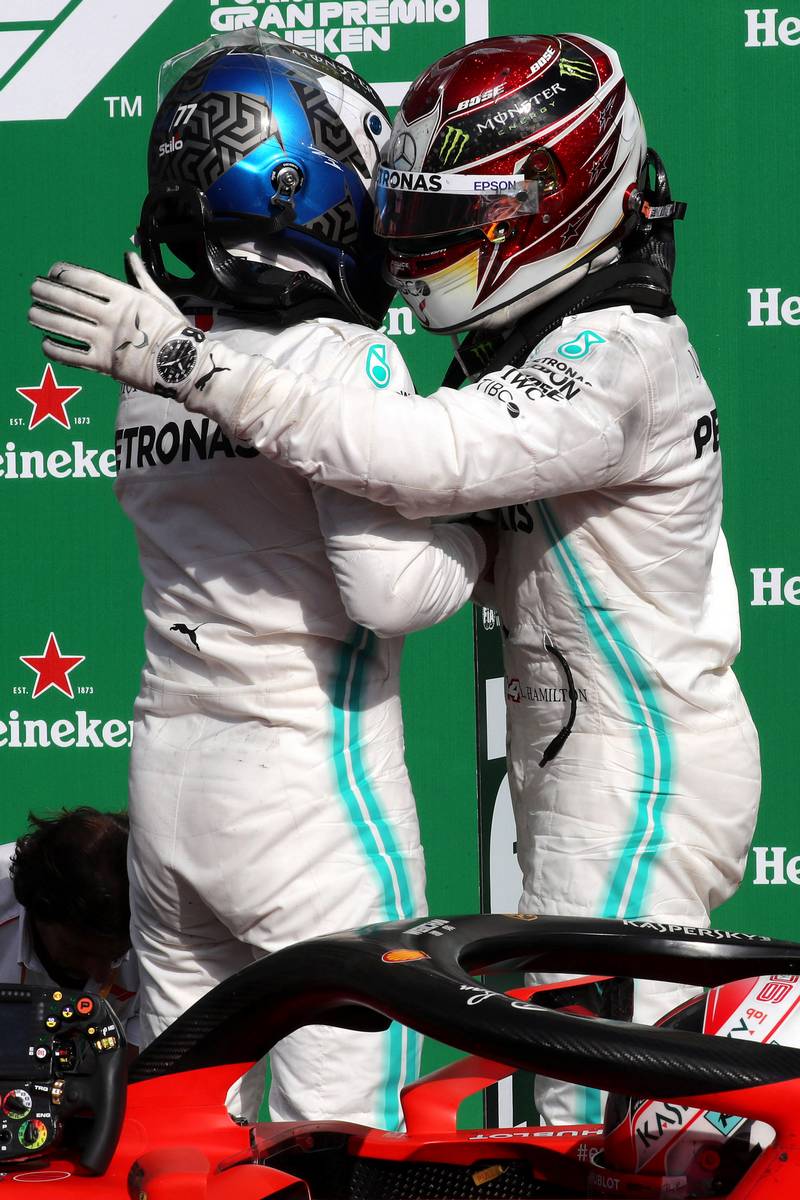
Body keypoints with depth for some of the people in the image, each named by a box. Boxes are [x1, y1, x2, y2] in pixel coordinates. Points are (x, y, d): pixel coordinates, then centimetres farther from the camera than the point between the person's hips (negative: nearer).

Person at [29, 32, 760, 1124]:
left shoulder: (620, 353, -19)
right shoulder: (538, 346, 14)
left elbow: (437, 457, -34)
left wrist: (192, 364, -37)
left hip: (644, 787, -10)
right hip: (582, 782, 10)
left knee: (597, 1118, -10)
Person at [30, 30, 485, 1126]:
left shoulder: (151, 371, 8)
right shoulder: (346, 358, -13)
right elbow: (387, 588, -19)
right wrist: (476, 539, -1)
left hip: (163, 772, 7)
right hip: (313, 780, -7)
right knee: (341, 1121, 0)